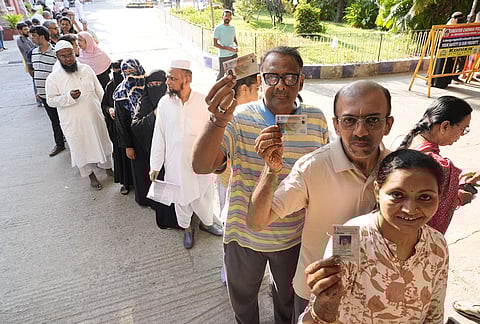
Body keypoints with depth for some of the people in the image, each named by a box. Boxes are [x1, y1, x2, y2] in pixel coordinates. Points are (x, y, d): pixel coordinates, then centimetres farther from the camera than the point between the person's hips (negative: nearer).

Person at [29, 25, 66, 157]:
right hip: (44, 94, 7)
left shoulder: (55, 53, -14)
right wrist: (38, 90, 18)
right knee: (54, 120, 15)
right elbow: (35, 72, 18)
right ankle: (59, 144, 27)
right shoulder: (34, 52, 8)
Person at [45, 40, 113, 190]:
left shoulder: (86, 69, 0)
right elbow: (51, 100, -7)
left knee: (101, 142, 17)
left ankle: (107, 166, 40)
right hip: (73, 121, -2)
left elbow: (99, 91, 7)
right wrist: (68, 97, -24)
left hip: (94, 116, 3)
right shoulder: (53, 77, -8)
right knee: (81, 146, 8)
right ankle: (91, 175, 28)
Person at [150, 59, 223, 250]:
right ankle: (187, 228, 43)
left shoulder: (203, 102, -12)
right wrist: (155, 166, 2)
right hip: (175, 163, 1)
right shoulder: (164, 103, -7)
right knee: (181, 198, 17)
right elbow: (158, 137, -2)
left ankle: (206, 222, 45)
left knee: (204, 195, 16)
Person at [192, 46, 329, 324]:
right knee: (242, 296, 26)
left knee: (289, 294, 29)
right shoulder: (239, 118, -19)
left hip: (294, 236, 2)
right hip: (244, 234, -1)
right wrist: (218, 121, -50)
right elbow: (202, 166, -32)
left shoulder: (316, 120, -11)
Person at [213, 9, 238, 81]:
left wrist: (236, 47, -1)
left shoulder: (232, 28, 11)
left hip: (233, 54, 5)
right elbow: (215, 43, -10)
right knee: (221, 74, 3)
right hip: (223, 56, -5)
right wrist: (227, 48, -20)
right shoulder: (218, 28, -6)